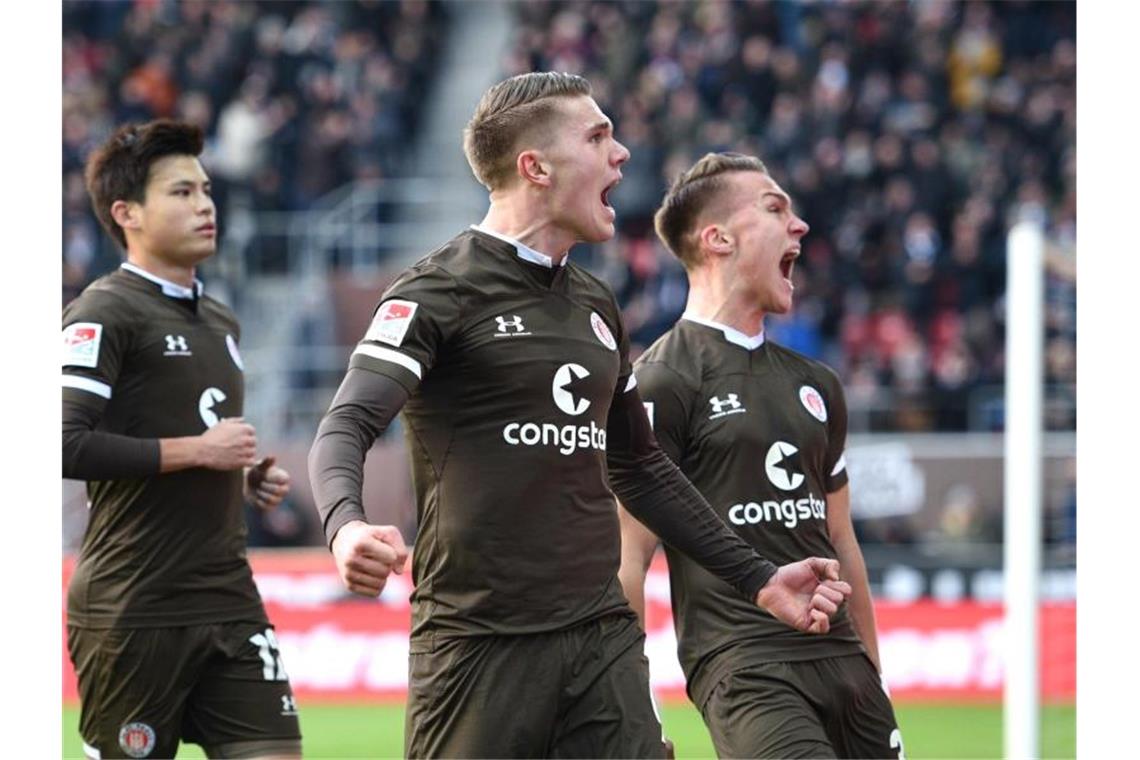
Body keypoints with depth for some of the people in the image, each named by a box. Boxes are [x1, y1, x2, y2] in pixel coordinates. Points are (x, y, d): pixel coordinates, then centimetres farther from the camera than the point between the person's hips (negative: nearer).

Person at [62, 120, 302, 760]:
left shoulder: (221, 323, 19)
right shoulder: (105, 313, -8)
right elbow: (69, 446, -21)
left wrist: (248, 478, 11)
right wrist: (195, 450, -16)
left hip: (230, 604, 7)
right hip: (134, 608, -7)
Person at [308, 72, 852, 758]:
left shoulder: (595, 305, 18)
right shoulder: (442, 291, -5)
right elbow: (347, 429, -17)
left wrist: (756, 578, 26)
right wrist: (347, 526, -39)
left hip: (603, 640, 7)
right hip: (480, 642, -6)